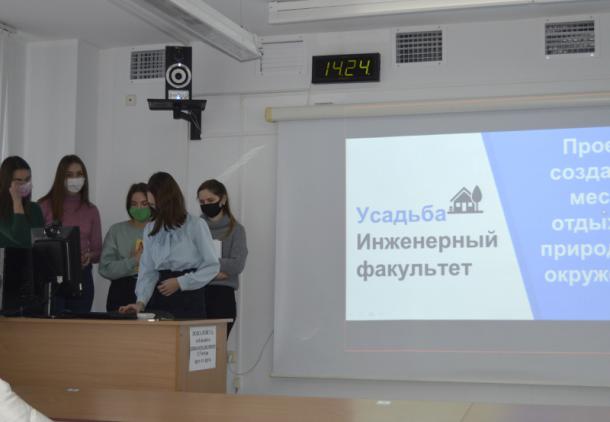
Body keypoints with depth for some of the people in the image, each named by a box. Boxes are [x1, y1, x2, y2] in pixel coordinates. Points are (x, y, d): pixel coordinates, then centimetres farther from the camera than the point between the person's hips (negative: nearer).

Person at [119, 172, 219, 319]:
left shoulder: (196, 225, -7)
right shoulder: (150, 229, 6)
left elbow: (212, 266, -6)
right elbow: (148, 272, 3)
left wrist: (180, 283, -13)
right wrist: (141, 302, -11)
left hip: (189, 301, -3)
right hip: (159, 300, 3)